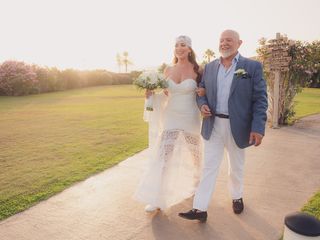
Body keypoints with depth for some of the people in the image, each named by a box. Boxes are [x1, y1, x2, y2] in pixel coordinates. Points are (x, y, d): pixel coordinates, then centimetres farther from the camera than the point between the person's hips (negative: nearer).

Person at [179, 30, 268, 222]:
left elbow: (260, 99, -7)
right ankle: (200, 209, 8)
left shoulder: (253, 67, -4)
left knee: (236, 166, 17)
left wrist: (258, 127, -16)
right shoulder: (209, 67, 6)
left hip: (237, 126, -2)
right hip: (213, 125, 2)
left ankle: (237, 197, 41)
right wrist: (202, 105, -8)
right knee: (209, 166, 3)